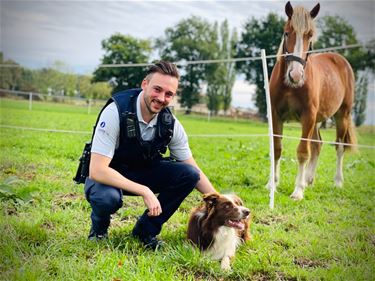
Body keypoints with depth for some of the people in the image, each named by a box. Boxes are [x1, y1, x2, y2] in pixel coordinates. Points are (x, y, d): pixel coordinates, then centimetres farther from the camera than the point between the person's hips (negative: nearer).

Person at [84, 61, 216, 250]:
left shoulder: (170, 124, -14)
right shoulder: (116, 112, -29)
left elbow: (194, 172, -3)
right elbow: (97, 170, -34)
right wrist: (145, 191, -37)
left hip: (142, 173, 5)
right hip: (107, 176, -5)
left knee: (188, 174, -17)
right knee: (107, 197, -39)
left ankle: (146, 230, 0)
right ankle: (99, 229, -1)